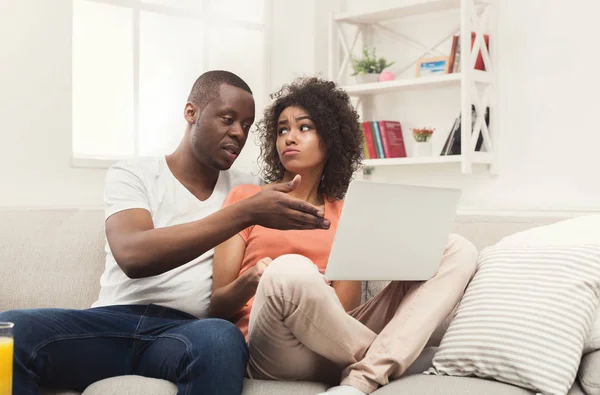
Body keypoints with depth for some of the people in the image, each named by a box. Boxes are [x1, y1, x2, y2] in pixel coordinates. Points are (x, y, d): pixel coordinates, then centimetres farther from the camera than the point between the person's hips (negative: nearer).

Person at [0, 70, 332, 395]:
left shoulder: (248, 190, 18)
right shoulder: (131, 175, 7)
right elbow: (132, 255, -14)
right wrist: (246, 214, -20)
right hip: (113, 321, -1)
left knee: (221, 338, -37)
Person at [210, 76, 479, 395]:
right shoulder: (247, 198, 10)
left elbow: (345, 308, 9)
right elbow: (216, 306, 4)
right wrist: (251, 281, -17)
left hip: (337, 346, 4)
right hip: (277, 353, -4)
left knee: (457, 250, -6)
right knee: (290, 270, -39)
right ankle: (384, 360, -11)